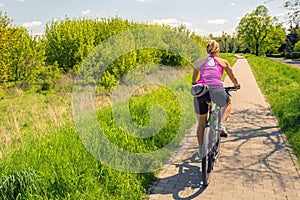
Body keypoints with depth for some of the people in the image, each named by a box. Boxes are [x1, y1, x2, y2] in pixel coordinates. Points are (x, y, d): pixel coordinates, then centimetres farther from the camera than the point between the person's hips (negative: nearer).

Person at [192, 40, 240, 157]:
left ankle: (201, 150, 26)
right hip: (216, 90, -1)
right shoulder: (223, 62, 19)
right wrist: (236, 85, 52)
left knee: (201, 123, 19)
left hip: (200, 91, 2)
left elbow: (193, 80, 35)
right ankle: (221, 125, 13)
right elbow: (233, 78, 31)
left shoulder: (199, 62, 22)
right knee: (228, 103, 34)